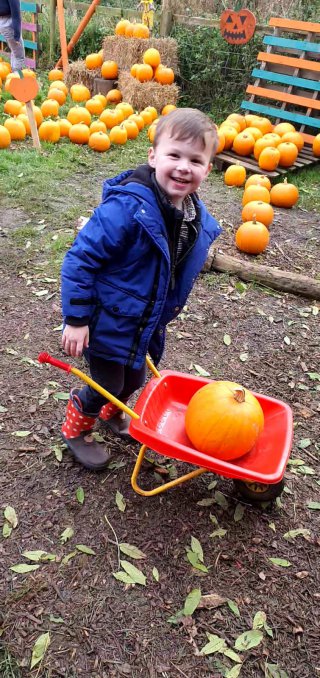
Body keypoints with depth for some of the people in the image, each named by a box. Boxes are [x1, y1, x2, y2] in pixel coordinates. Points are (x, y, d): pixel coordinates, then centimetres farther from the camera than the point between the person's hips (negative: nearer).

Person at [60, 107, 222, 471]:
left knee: (133, 380, 24)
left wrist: (168, 307, 19)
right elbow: (79, 259, -25)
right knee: (105, 386, 10)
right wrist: (76, 319, -24)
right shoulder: (126, 207, -30)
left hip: (146, 325, 7)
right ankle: (74, 428, 42)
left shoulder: (200, 221, -6)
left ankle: (112, 412, 58)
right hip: (108, 324, -6)